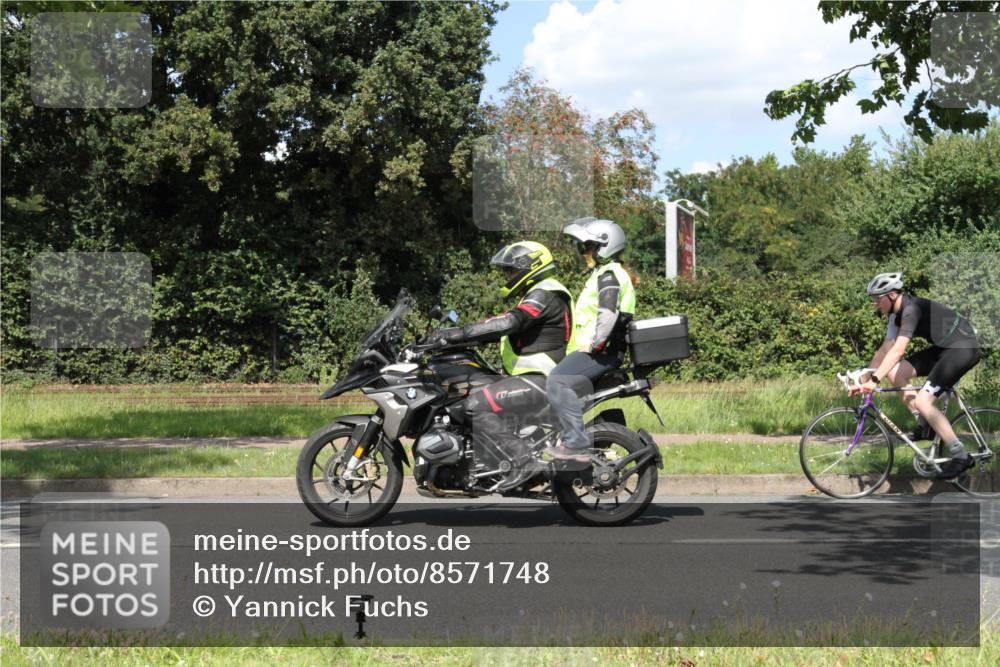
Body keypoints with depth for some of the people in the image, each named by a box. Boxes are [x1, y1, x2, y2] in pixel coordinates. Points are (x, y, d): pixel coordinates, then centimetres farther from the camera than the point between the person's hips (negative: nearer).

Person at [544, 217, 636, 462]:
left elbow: (608, 313, -25)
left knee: (559, 381, -25)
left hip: (601, 352, -11)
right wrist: (589, 344, 25)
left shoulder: (608, 275, -10)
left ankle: (576, 444, -29)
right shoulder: (603, 274, 24)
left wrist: (593, 344, -23)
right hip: (596, 349, 11)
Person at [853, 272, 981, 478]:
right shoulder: (897, 313, 6)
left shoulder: (911, 309, -23)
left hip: (964, 348, -9)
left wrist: (874, 380, -37)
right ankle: (924, 424, 5)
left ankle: (960, 456, -12)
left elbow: (898, 350, -33)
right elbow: (885, 349, 7)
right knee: (895, 372, -2)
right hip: (944, 347, 9)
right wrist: (863, 380, 2)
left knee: (922, 401, -18)